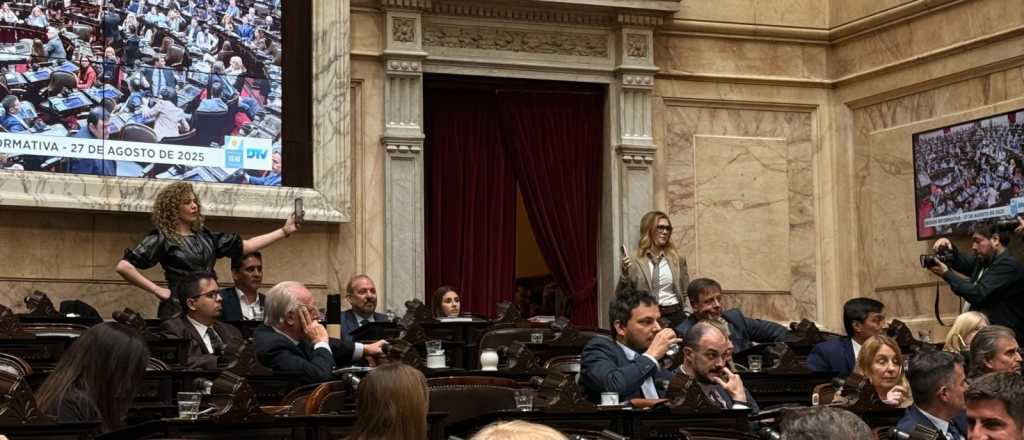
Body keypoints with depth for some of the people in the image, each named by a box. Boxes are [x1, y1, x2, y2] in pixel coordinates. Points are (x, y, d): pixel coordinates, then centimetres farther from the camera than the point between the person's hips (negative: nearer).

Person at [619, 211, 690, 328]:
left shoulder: (677, 259, 9)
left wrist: (688, 319, 4)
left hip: (675, 315, 2)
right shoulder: (634, 260, 0)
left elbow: (685, 292, 15)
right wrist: (625, 274, -14)